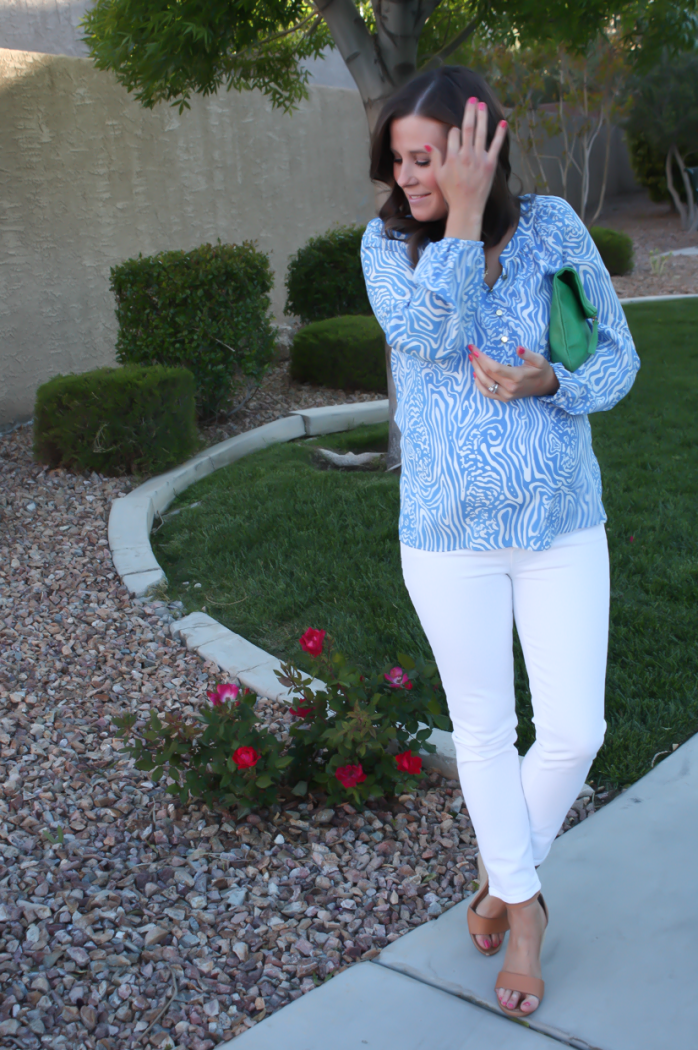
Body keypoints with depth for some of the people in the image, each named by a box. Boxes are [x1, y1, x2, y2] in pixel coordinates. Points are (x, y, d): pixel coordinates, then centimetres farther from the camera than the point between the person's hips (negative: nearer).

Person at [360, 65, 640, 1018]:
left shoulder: (552, 227, -6)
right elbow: (433, 337, -24)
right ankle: (523, 908, 36)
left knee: (574, 732, 3)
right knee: (485, 729, 12)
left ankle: (502, 881, 34)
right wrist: (462, 216, -27)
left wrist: (548, 385, -21)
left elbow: (619, 359, -1)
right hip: (449, 534, 0)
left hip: (562, 526, 1)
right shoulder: (387, 242, -6)